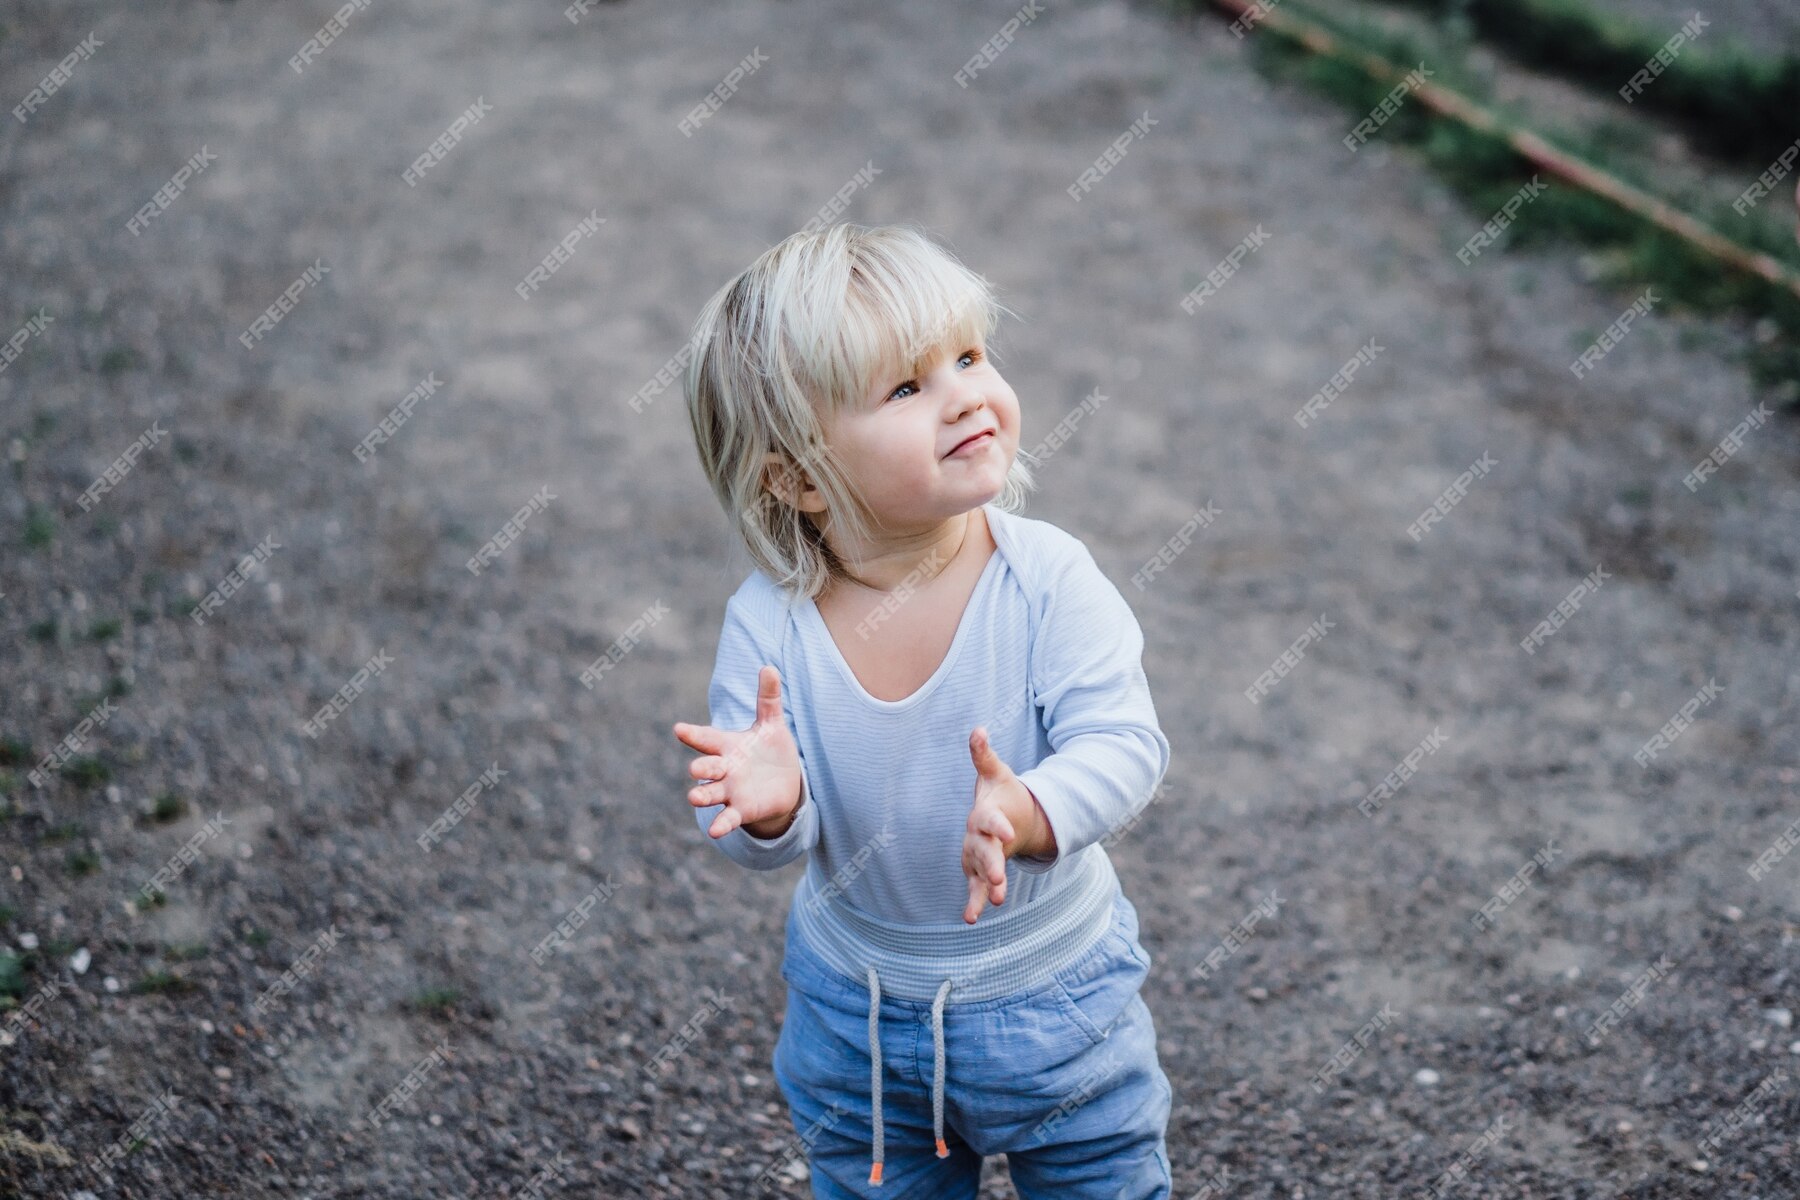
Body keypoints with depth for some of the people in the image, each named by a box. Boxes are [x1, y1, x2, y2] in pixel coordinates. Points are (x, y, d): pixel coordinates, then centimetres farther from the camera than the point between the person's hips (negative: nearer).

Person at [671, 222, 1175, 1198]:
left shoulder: (1046, 579, -22)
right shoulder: (769, 625, -20)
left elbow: (1121, 743, -27)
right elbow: (769, 842, -17)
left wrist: (1028, 813, -46)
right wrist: (768, 805, -40)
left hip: (1052, 995, 0)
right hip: (856, 1013, 1)